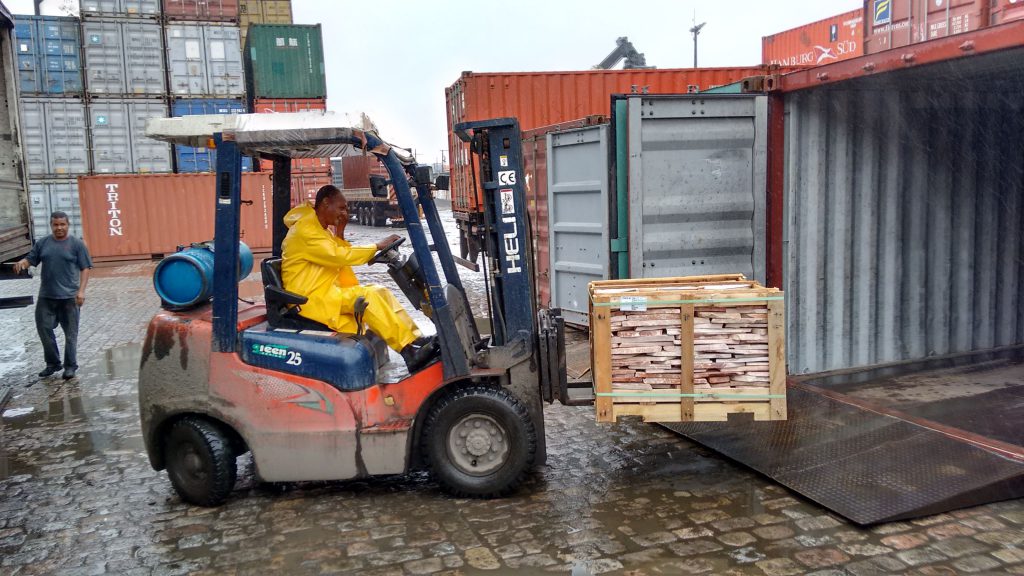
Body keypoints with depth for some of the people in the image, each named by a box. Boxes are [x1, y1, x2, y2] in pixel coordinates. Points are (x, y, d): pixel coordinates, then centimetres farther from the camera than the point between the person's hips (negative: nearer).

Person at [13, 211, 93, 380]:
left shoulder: (77, 244, -2)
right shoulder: (42, 243, 8)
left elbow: (85, 269, -5)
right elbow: (30, 259, 8)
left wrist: (81, 291, -14)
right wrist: (22, 263, -17)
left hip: (69, 296, -4)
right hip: (46, 296, 4)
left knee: (70, 333, 3)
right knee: (44, 328, 8)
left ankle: (70, 366, 13)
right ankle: (52, 363, 24)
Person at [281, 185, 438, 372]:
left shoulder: (320, 229, 17)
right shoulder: (305, 230, -15)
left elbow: (339, 257, 16)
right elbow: (339, 256, -23)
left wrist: (340, 233, 3)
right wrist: (378, 246, -18)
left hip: (328, 292, 10)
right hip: (310, 299, -10)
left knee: (380, 292, -5)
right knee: (366, 295, -26)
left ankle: (416, 339, -13)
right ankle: (409, 350, -27)